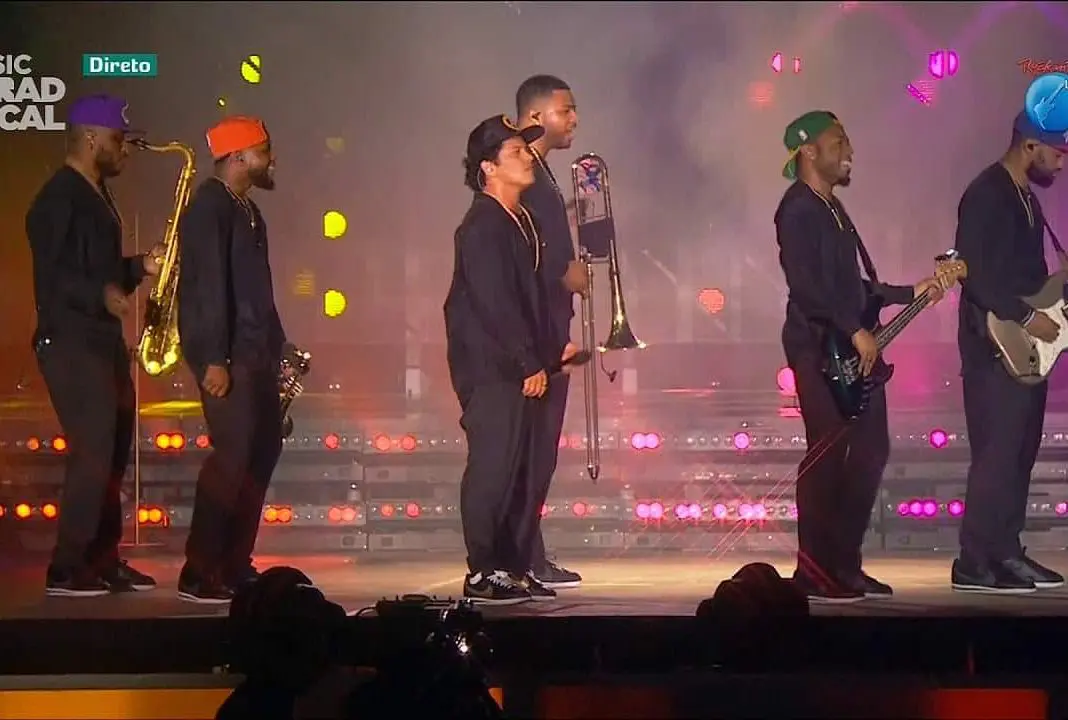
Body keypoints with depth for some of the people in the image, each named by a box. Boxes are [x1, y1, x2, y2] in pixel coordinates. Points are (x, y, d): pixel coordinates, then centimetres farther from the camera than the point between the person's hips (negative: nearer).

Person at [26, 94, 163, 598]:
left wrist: (141, 267, 6)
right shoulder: (58, 198, -13)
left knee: (114, 455, 11)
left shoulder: (96, 195, 17)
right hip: (70, 344, -10)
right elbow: (51, 276, -20)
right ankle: (66, 570, -7)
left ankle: (103, 561, 19)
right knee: (93, 455, -12)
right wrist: (102, 294, -33)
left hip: (105, 341, 10)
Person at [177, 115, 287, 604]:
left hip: (255, 352, 10)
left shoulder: (246, 210, 17)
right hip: (226, 353, -10)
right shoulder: (210, 206, -11)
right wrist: (214, 359, -23)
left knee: (263, 450, 10)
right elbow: (209, 285, -18)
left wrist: (276, 350, 16)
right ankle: (198, 574, -9)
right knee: (233, 454, -13)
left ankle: (234, 564, 18)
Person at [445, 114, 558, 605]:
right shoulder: (482, 227, -13)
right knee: (491, 468, -8)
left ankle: (507, 569, 16)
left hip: (517, 368, 9)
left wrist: (546, 353, 13)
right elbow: (495, 304, -19)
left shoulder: (519, 221, 16)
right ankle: (482, 576, -4)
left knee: (514, 470, 10)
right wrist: (530, 362, -16)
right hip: (489, 367, -9)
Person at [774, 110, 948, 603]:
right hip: (819, 351, -10)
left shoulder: (831, 209, 21)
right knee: (827, 458, -10)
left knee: (869, 453, 9)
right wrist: (855, 331, -21)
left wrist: (910, 293, 19)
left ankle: (844, 565, 16)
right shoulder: (798, 210, -10)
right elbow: (808, 286, -21)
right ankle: (814, 575, -6)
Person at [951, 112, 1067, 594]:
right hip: (994, 346, -10)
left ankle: (1005, 553, 15)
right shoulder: (986, 195, -13)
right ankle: (975, 564, -8)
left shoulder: (1025, 198, 17)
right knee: (997, 454, -10)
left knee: (1020, 454, 10)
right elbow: (975, 273, -21)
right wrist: (1026, 318, -20)